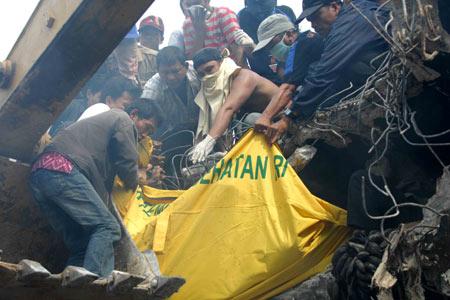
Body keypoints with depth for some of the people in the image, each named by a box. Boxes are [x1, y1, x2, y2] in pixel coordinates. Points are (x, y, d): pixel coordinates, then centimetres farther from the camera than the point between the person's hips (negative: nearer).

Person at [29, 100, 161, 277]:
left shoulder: (105, 119, 37)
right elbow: (127, 163, 5)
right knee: (108, 227, -12)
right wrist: (132, 184, 24)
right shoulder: (123, 120, 11)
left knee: (80, 244, 9)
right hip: (63, 171, -9)